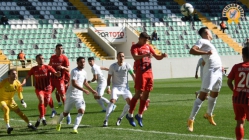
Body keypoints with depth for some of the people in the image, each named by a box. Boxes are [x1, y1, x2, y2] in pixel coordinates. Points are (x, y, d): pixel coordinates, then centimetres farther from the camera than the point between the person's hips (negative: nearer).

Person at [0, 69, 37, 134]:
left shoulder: (17, 83, -13)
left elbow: (19, 92, 6)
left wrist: (22, 101, 4)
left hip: (10, 100, 5)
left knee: (18, 111, 4)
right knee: (6, 109, -31)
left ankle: (29, 124, 15)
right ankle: (8, 127, -34)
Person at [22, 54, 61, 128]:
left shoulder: (47, 67, -5)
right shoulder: (34, 69, -1)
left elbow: (55, 74, -12)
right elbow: (27, 77, 4)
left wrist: (58, 74, -36)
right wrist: (24, 81, -18)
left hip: (47, 88, 1)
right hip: (39, 88, -1)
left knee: (45, 104, 8)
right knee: (41, 101, -26)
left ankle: (39, 119, 30)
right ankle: (43, 118, -22)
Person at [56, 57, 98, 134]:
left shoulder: (84, 72, 8)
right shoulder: (74, 71, -16)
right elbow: (74, 84, -26)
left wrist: (92, 91, 25)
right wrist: (83, 90, -33)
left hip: (79, 96, 5)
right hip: (71, 95, -5)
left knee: (81, 111, -17)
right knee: (65, 113, 8)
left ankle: (75, 128, -16)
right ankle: (59, 123, 40)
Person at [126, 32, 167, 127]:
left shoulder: (148, 47, 17)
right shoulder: (135, 47, -3)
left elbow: (157, 57, 19)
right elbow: (135, 57, -22)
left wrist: (162, 56, -4)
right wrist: (145, 55, -40)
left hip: (149, 73, 6)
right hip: (140, 73, -6)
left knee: (146, 95, 7)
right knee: (138, 94, -8)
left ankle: (139, 115, 18)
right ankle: (130, 115, 3)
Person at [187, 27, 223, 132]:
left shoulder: (208, 43, 24)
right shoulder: (202, 41, -3)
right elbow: (192, 51, -18)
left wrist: (220, 66, 17)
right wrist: (206, 53, -24)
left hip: (218, 71, 10)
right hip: (210, 70, -10)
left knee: (214, 93, 23)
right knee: (203, 95, -14)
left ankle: (209, 114, 43)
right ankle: (191, 119, -15)